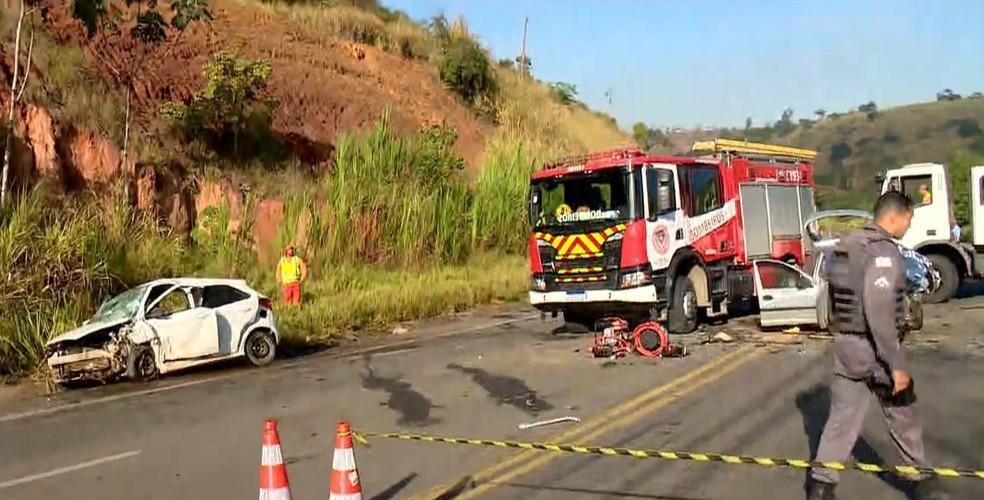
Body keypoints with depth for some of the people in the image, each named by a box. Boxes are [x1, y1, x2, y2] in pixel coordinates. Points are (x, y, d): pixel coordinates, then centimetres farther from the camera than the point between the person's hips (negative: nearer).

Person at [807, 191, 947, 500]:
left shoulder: (844, 249, 8)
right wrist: (897, 365, -23)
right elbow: (878, 312, -26)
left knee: (842, 417, 10)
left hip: (845, 346, 7)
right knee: (903, 417, 13)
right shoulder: (883, 251, -18)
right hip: (875, 349, -7)